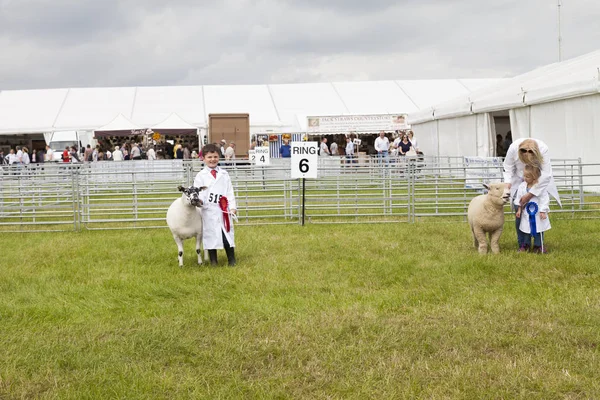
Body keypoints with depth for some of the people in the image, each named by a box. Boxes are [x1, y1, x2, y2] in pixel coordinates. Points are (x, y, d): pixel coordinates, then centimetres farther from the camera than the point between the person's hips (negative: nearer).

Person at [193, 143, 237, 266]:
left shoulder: (224, 174, 12)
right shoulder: (200, 176, 4)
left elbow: (230, 191, 10)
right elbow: (198, 192, -3)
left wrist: (232, 206, 0)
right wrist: (199, 200, -25)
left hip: (224, 209, 2)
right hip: (209, 211, -2)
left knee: (227, 233, 4)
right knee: (211, 235, 1)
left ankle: (231, 260, 13)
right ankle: (213, 261, 10)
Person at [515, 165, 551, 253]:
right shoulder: (522, 186, -1)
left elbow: (544, 200, -12)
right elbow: (519, 199, 8)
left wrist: (543, 211, -13)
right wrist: (519, 209, 6)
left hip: (537, 213, -3)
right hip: (526, 213, 3)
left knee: (538, 230, 6)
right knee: (526, 229, 10)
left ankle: (538, 246, 18)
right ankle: (525, 245, 21)